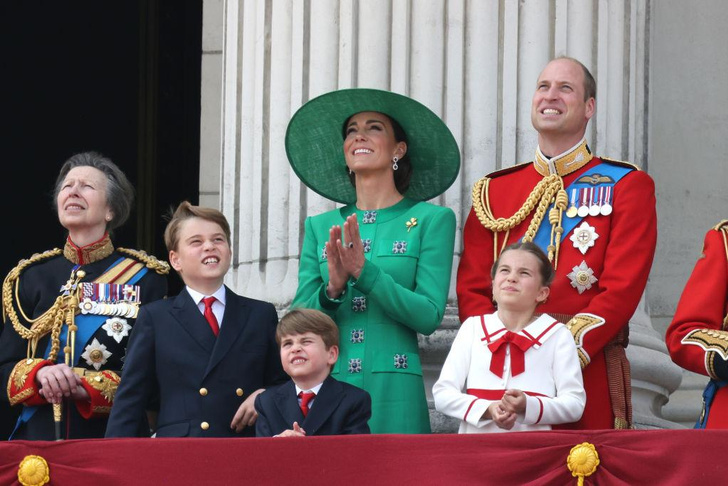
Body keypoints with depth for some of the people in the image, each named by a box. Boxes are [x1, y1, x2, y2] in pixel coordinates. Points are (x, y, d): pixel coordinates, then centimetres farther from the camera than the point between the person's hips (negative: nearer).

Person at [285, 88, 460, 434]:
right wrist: (333, 289, -11)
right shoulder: (320, 227, 14)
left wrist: (365, 272, -15)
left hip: (393, 392, -2)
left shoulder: (431, 220, 4)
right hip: (326, 389, 3)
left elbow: (429, 316, -5)